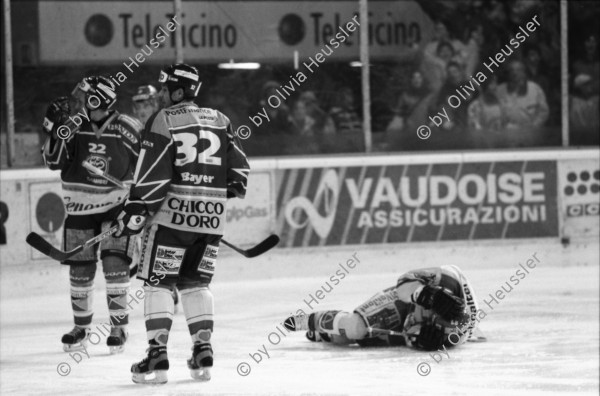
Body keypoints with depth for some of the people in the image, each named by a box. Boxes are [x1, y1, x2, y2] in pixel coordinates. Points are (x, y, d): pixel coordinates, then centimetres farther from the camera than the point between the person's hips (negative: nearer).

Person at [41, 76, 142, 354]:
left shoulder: (127, 129, -9)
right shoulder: (73, 124, -6)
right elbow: (53, 161, -14)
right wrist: (58, 131, -28)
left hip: (117, 206, -2)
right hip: (79, 208, 2)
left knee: (115, 264, -14)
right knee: (80, 271, 7)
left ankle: (119, 327, -3)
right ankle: (81, 328, 24)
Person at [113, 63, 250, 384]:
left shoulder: (162, 122, -7)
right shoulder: (219, 120, 11)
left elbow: (152, 176, -12)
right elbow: (239, 167, 12)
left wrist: (134, 213, -8)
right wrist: (230, 189, 28)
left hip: (171, 213, -6)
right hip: (212, 217, 6)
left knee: (157, 282, 1)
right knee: (195, 283, 16)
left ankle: (157, 355, -6)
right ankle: (203, 352, 9)